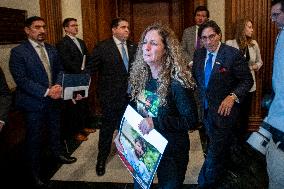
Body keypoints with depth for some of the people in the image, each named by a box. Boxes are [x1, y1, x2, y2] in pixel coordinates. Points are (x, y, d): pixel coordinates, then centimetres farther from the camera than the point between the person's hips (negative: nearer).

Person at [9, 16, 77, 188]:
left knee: (55, 131, 23)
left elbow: (59, 70, 8)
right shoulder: (18, 52, -13)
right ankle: (35, 172, 26)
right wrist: (46, 92, -24)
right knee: (34, 138, 8)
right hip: (33, 102, -5)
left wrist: (58, 86, -13)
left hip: (53, 99, 6)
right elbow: (21, 79, -20)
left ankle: (58, 154, 47)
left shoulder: (52, 50, 6)